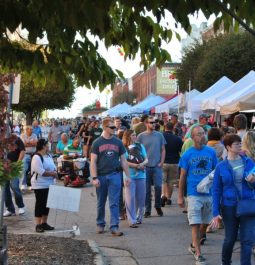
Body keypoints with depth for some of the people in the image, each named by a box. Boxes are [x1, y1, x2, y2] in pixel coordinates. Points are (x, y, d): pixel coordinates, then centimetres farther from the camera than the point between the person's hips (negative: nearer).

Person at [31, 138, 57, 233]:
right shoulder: (36, 157, -16)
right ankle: (38, 225, 2)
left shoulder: (49, 156, 12)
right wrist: (52, 173, -14)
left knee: (47, 204, 11)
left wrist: (54, 172, -5)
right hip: (40, 185, -9)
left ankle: (44, 223, 21)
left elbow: (53, 167, 17)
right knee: (40, 204, -4)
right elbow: (41, 172, -23)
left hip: (49, 184, 9)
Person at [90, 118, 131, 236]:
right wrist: (94, 178, -10)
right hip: (101, 176, 0)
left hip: (115, 175, 1)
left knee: (114, 203, -4)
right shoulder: (97, 143, 0)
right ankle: (100, 224, 27)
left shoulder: (118, 142, 6)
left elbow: (123, 160, 10)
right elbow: (93, 162, -2)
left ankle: (114, 227, -2)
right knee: (101, 203, 12)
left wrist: (127, 176, 6)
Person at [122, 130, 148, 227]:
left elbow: (146, 159, 11)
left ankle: (138, 218, 23)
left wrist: (142, 163, -10)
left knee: (140, 198, 8)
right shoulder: (124, 148, -2)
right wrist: (136, 165, -13)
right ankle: (132, 221, -3)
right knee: (130, 198, -6)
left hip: (141, 175, 4)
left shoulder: (140, 146, 12)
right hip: (129, 176, -4)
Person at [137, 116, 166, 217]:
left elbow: (163, 150, 9)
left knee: (158, 187, -4)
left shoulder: (159, 135, 5)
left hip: (157, 166, 1)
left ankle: (158, 206, 17)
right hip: (145, 166, -1)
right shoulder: (141, 136, 1)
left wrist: (161, 162, -2)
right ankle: (147, 209, 15)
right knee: (147, 189, 4)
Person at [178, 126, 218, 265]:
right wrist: (180, 197, 0)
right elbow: (182, 176, 1)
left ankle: (194, 245, 35)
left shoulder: (211, 152, 2)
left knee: (206, 223, 14)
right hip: (194, 194, -3)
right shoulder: (187, 155, -3)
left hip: (209, 193, 3)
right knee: (196, 225, -3)